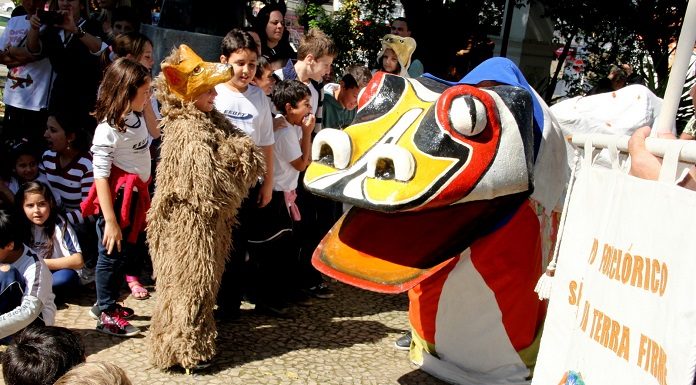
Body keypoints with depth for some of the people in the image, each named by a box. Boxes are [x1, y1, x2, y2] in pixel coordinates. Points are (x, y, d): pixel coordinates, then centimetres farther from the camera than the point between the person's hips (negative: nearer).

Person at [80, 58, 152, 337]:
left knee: (125, 253, 20)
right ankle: (106, 316, 20)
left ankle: (109, 303, 37)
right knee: (111, 255, 5)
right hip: (117, 199, -9)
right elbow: (100, 177, -23)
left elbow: (155, 133, 28)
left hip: (134, 196, 9)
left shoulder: (136, 118, 3)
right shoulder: (108, 129, -21)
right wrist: (110, 221, -24)